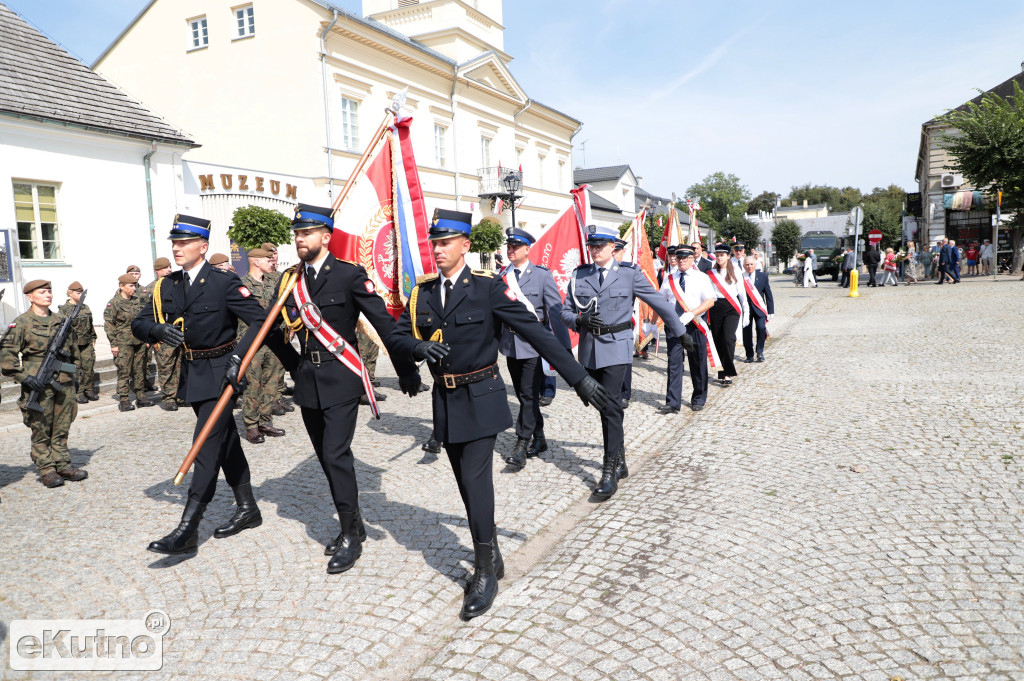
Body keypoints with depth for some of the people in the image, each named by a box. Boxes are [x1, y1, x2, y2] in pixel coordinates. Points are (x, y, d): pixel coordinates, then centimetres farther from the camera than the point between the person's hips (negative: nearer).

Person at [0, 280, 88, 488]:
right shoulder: (22, 323, -5)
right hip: (39, 384, -4)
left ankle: (63, 465, 18)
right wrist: (24, 377, -15)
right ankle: (46, 470, 11)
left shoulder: (62, 320, 11)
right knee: (41, 429, 3)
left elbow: (74, 348, 22)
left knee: (62, 428, 10)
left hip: (64, 383, 5)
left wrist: (74, 373, 18)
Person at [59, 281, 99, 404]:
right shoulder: (63, 310, -4)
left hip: (87, 344, 5)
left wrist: (93, 340, 16)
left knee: (89, 367, 6)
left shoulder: (86, 308, 12)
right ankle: (78, 393, 7)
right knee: (76, 369, 0)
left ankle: (88, 389, 18)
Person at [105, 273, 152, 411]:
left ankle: (141, 397, 17)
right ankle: (123, 401, 4)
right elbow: (109, 324, -6)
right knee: (124, 372, -2)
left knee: (140, 370, 9)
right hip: (124, 343, -6)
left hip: (140, 342, 6)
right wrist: (113, 344, -10)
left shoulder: (137, 301, 11)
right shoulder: (114, 303, -6)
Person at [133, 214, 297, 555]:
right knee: (226, 440, 15)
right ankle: (247, 508, 28)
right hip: (192, 373, 7)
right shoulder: (167, 286, 6)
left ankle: (187, 530, -6)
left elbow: (261, 321, -18)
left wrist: (238, 356, -27)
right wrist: (159, 328, -15)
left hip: (220, 373, -7)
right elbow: (139, 323, 7)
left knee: (207, 445, -9)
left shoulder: (225, 282, -13)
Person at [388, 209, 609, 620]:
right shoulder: (423, 291, 4)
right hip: (445, 400, 5)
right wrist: (420, 346, -20)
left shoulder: (487, 287, -11)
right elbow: (398, 336, 5)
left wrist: (579, 378, -18)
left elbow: (534, 331, -15)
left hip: (480, 398, -5)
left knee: (476, 479, -9)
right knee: (467, 483, 13)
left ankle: (485, 574, 6)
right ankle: (491, 556, 33)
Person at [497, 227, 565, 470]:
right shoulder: (501, 276, 8)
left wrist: (559, 345, -11)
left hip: (533, 343, -5)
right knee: (522, 394, 13)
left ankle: (521, 446, -1)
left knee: (529, 395, -6)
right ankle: (538, 439, 28)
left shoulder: (542, 274, -4)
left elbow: (555, 309, -6)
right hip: (510, 344, 5)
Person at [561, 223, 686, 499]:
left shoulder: (629, 273, -1)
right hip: (589, 348, 4)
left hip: (616, 346, -4)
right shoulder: (579, 275, 8)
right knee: (605, 408, 11)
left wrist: (680, 332, 11)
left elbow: (658, 302, 6)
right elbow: (566, 311, 9)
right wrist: (579, 320, -14)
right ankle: (619, 460, 28)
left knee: (610, 406, -13)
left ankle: (610, 472, -6)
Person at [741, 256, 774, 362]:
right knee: (746, 332, 1)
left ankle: (760, 352, 1)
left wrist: (770, 311, 5)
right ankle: (749, 355, 16)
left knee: (761, 328, -17)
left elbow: (768, 295, 8)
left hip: (759, 308, 0)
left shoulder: (763, 276, 5)